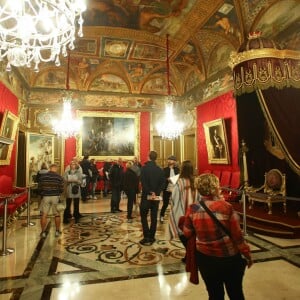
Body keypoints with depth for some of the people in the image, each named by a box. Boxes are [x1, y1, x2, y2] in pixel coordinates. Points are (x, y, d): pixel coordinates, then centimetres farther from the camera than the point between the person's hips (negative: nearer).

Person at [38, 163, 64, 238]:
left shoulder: (43, 176, 0)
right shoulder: (59, 177, -4)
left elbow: (40, 187, 3)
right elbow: (61, 189, -4)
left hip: (45, 196, 0)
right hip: (55, 197, 0)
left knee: (44, 215, 8)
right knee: (57, 215, 12)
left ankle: (43, 232, 12)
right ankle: (57, 231, 19)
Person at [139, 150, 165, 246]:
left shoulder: (144, 168, -10)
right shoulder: (160, 170, 4)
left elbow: (143, 182, -18)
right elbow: (162, 183, 0)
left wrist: (150, 192, -14)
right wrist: (156, 193, -5)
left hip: (146, 195, -4)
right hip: (156, 196, 4)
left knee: (144, 216, 6)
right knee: (154, 217, 11)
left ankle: (146, 238, 1)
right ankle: (151, 237, 16)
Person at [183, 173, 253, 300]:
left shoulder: (192, 209, -11)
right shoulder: (225, 207, -19)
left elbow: (187, 233, 0)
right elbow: (237, 235, -12)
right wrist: (247, 254, 3)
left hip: (205, 258, 2)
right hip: (229, 258, -2)